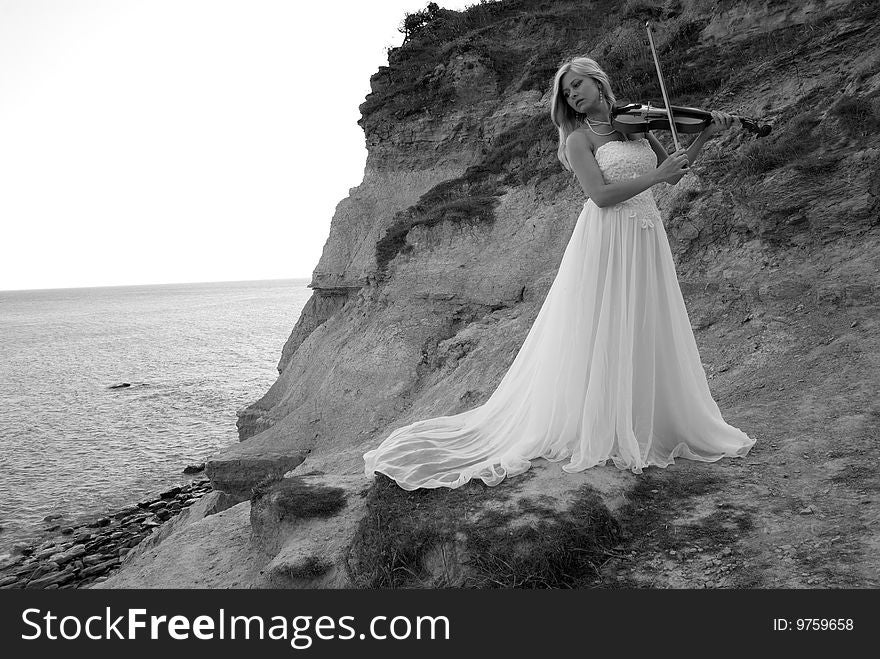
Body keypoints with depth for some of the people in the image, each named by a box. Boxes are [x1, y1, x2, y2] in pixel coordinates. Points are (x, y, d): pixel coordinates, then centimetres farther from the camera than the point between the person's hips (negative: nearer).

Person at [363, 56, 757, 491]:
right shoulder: (579, 139, -2)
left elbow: (672, 175, 17)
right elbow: (601, 195, -15)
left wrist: (705, 137, 7)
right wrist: (655, 176, -13)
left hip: (646, 243, 6)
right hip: (605, 244, -6)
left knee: (647, 340, 10)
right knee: (599, 340, -3)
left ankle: (644, 429, 24)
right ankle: (592, 432, 7)